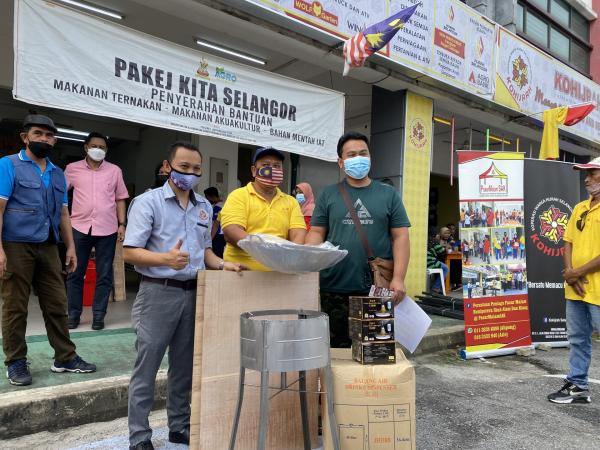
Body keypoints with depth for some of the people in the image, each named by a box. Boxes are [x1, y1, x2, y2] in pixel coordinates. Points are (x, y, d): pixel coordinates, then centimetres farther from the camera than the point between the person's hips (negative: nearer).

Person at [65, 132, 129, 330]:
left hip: (107, 229, 0)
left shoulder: (115, 170, 6)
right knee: (75, 273, 6)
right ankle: (73, 314, 18)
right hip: (80, 228, 0)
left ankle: (98, 315, 14)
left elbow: (120, 198, 9)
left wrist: (122, 224, 2)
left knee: (104, 275, 4)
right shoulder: (72, 169, 6)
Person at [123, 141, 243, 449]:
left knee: (185, 367, 15)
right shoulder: (148, 202, -7)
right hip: (158, 292, -5)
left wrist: (222, 265, -1)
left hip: (193, 293, 6)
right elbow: (130, 252, -12)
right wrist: (166, 258, -27)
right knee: (146, 368, 4)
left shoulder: (204, 207, 11)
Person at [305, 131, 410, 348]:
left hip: (378, 291, 0)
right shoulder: (328, 195, 9)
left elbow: (400, 237, 4)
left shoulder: (388, 194, 9)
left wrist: (398, 278, -7)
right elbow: (316, 233, 5)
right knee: (336, 348, 9)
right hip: (334, 290, 0)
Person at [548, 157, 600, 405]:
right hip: (575, 288, 7)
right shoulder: (579, 208, 13)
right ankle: (577, 386, 27)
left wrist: (579, 272, -13)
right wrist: (569, 272, -4)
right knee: (577, 339, 15)